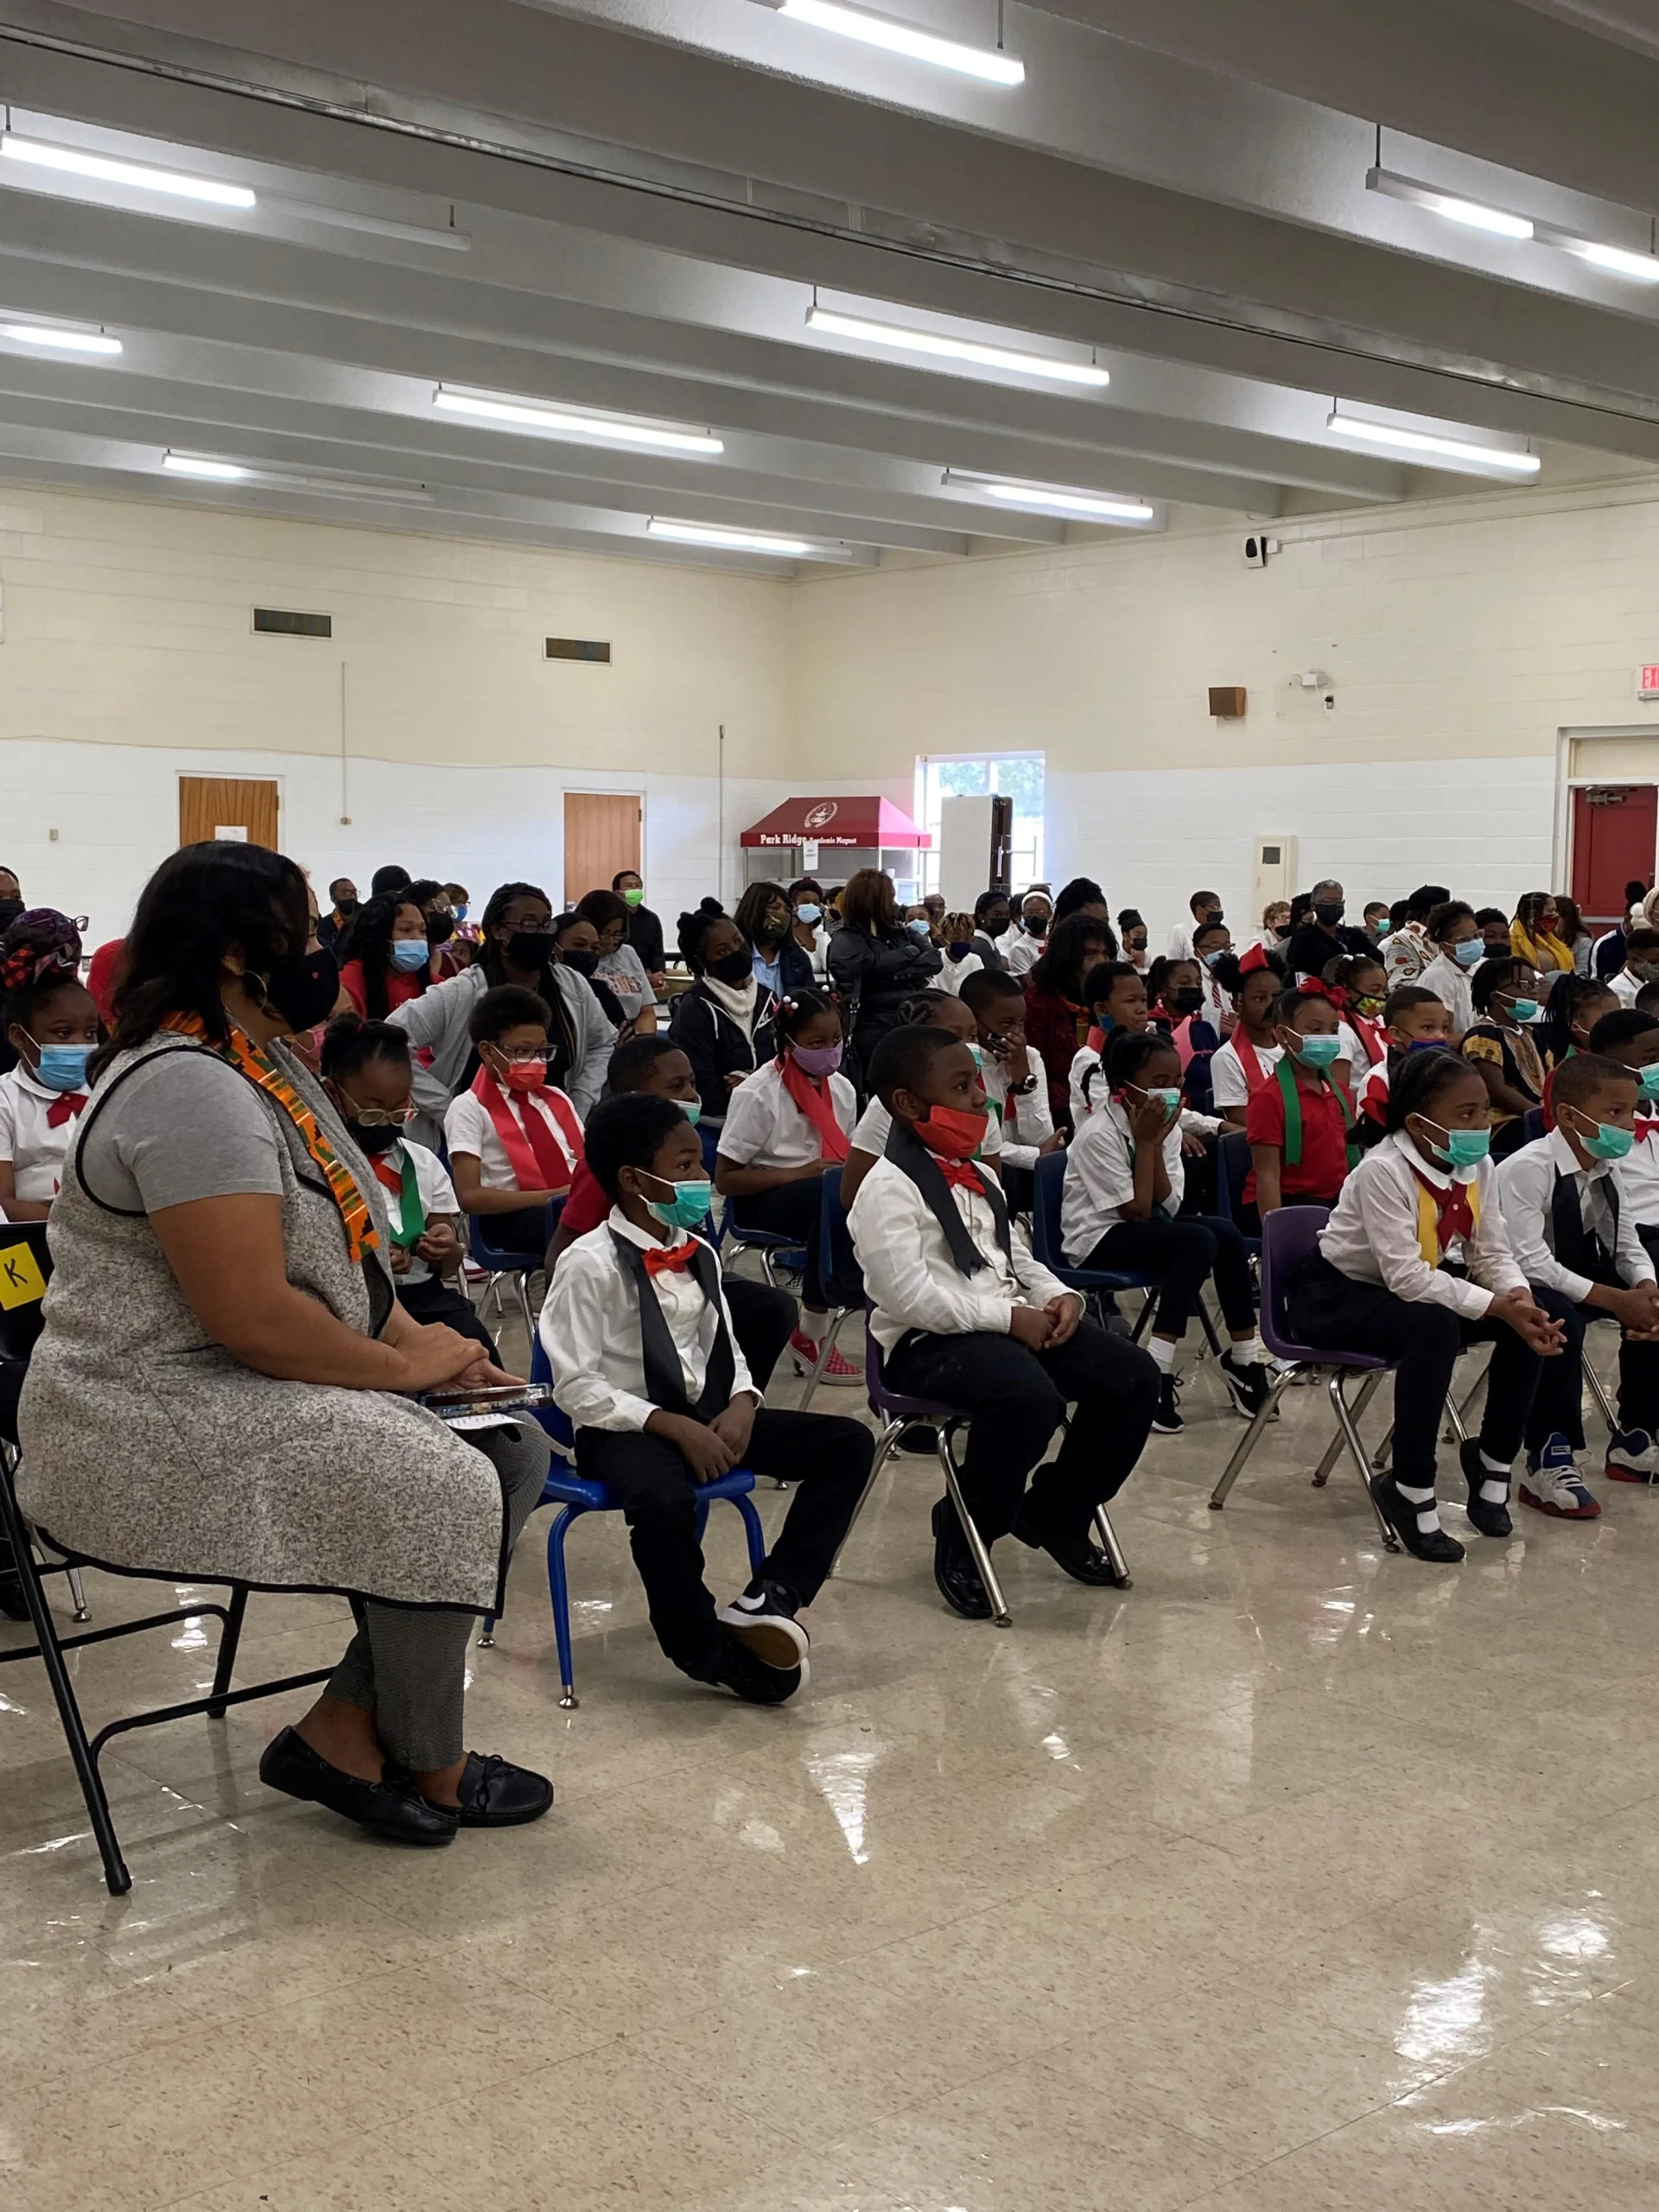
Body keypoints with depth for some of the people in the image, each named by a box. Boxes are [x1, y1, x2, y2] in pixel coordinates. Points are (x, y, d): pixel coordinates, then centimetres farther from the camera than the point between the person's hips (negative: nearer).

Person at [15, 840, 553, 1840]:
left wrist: (423, 1339, -2)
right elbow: (252, 1316, -28)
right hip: (164, 1430, -10)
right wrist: (404, 1366, -14)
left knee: (516, 1450, 1)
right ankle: (429, 1768, 4)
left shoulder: (260, 1063, 11)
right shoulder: (192, 1089, -22)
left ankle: (347, 1733, 4)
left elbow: (335, 1249, 14)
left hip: (253, 1390, 11)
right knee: (445, 1491, -21)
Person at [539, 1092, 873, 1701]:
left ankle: (773, 1597, -14)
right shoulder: (590, 1264, -12)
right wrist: (673, 1427, -23)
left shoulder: (699, 1255, 10)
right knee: (663, 1498, -41)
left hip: (707, 1416, 7)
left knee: (849, 1442, -6)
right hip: (624, 1427, -7)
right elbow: (577, 1386, -15)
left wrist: (741, 1405, -7)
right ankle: (709, 1650, -15)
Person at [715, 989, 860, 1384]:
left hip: (830, 1194, 6)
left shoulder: (841, 1088, 5)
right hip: (763, 1201, -6)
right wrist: (801, 1173, -21)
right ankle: (811, 1334, -23)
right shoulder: (757, 1094, -13)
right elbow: (725, 1180, -13)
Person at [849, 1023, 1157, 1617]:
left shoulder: (979, 1178, 18)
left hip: (1013, 1322, 9)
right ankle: (964, 1537, -11)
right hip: (929, 1344, -9)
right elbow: (910, 1296, -21)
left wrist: (1057, 1296, 3)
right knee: (1030, 1397, -36)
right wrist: (1010, 1317, -19)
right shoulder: (888, 1188, -11)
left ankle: (1056, 1514, 14)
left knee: (1133, 1375, -5)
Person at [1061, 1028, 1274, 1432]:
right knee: (1199, 1241, -27)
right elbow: (1136, 1211, -20)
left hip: (1144, 1229, 7)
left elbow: (1167, 1205, -6)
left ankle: (1246, 1359, -7)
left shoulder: (1163, 1124, 3)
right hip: (1097, 1241, -7)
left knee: (1224, 1232, -17)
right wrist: (1145, 1142, -18)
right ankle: (1155, 1374, -29)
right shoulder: (1098, 1135, -19)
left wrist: (1156, 1142, -16)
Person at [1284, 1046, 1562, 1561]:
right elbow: (1406, 1277, -33)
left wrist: (1520, 1298, -28)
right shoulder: (1383, 1171, -28)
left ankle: (1494, 1461, 8)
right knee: (1434, 1327, -36)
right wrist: (1498, 1306, -36)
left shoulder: (1479, 1167, -5)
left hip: (1426, 1289, 8)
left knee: (1532, 1319, -11)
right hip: (1336, 1297, -7)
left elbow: (1493, 1254, -5)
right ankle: (1410, 1490, -23)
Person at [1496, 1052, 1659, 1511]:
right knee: (1559, 1318, -36)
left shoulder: (1605, 1171, 3)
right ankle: (1549, 1462, -25)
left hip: (1578, 1274, 9)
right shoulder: (1527, 1168, -23)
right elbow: (1529, 1262, -30)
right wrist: (1615, 1300, -31)